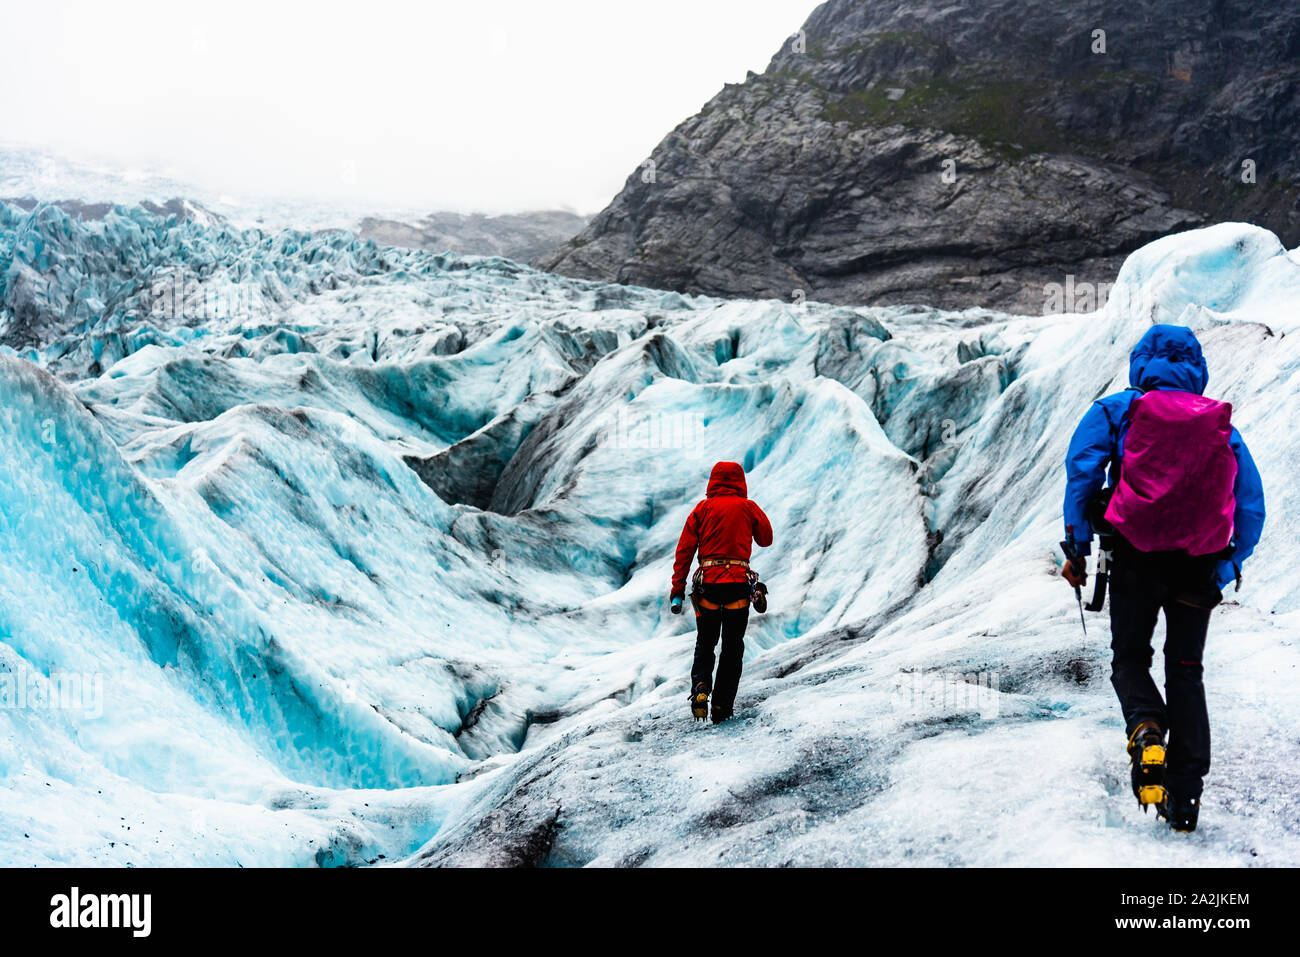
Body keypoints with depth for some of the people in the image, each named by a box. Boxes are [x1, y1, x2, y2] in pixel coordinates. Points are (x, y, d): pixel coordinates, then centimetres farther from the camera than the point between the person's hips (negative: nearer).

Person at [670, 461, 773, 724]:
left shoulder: (702, 509, 7)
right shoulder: (748, 507, 4)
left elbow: (685, 549, 1)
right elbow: (766, 539, 14)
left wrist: (677, 589, 2)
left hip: (708, 585, 1)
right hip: (739, 582, -1)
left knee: (705, 644, 15)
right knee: (733, 648, 10)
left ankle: (700, 687, -9)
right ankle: (722, 705, 5)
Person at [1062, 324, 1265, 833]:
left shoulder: (1116, 410, 6)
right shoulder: (1224, 425, 13)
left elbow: (1082, 468, -8)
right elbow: (1252, 508, 10)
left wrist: (1076, 547, -4)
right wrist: (1225, 570, 17)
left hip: (1137, 558, -2)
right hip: (1199, 566, 2)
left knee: (1130, 659, 15)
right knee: (1186, 671, 14)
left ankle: (1146, 728, -18)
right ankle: (1185, 796, 5)